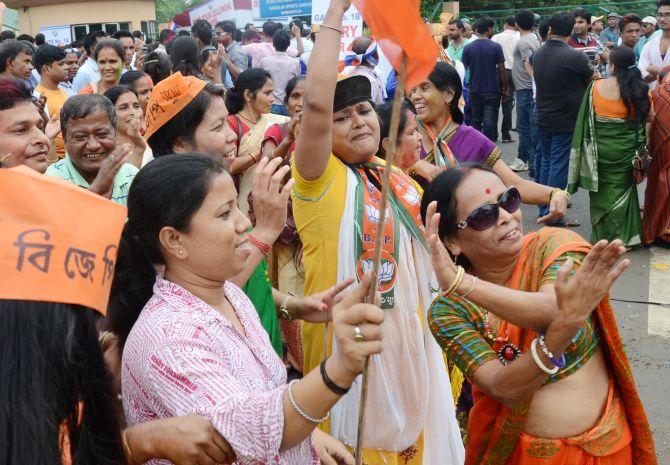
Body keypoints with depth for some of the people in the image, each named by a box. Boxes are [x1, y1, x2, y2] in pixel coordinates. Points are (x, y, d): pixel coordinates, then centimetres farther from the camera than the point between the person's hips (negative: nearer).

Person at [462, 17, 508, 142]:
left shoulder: (468, 47, -1)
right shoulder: (496, 47, -8)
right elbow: (501, 70, -7)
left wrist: (467, 87, 15)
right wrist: (505, 88, 3)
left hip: (474, 90, 3)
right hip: (492, 90, -3)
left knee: (476, 120, 14)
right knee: (489, 121, 0)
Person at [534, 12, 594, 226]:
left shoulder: (538, 54, 3)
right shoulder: (575, 57, -18)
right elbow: (594, 81, -4)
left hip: (543, 118, 7)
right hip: (566, 121, -7)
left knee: (546, 163, 15)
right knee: (559, 166, -2)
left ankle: (544, 209, 22)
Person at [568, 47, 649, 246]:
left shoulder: (596, 86, -10)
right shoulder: (640, 90, -11)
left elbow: (586, 119, -2)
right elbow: (648, 117, -2)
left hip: (599, 149, 0)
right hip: (626, 151, 0)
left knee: (602, 190, 15)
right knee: (622, 188, 15)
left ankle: (602, 235, 23)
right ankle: (622, 236, 20)